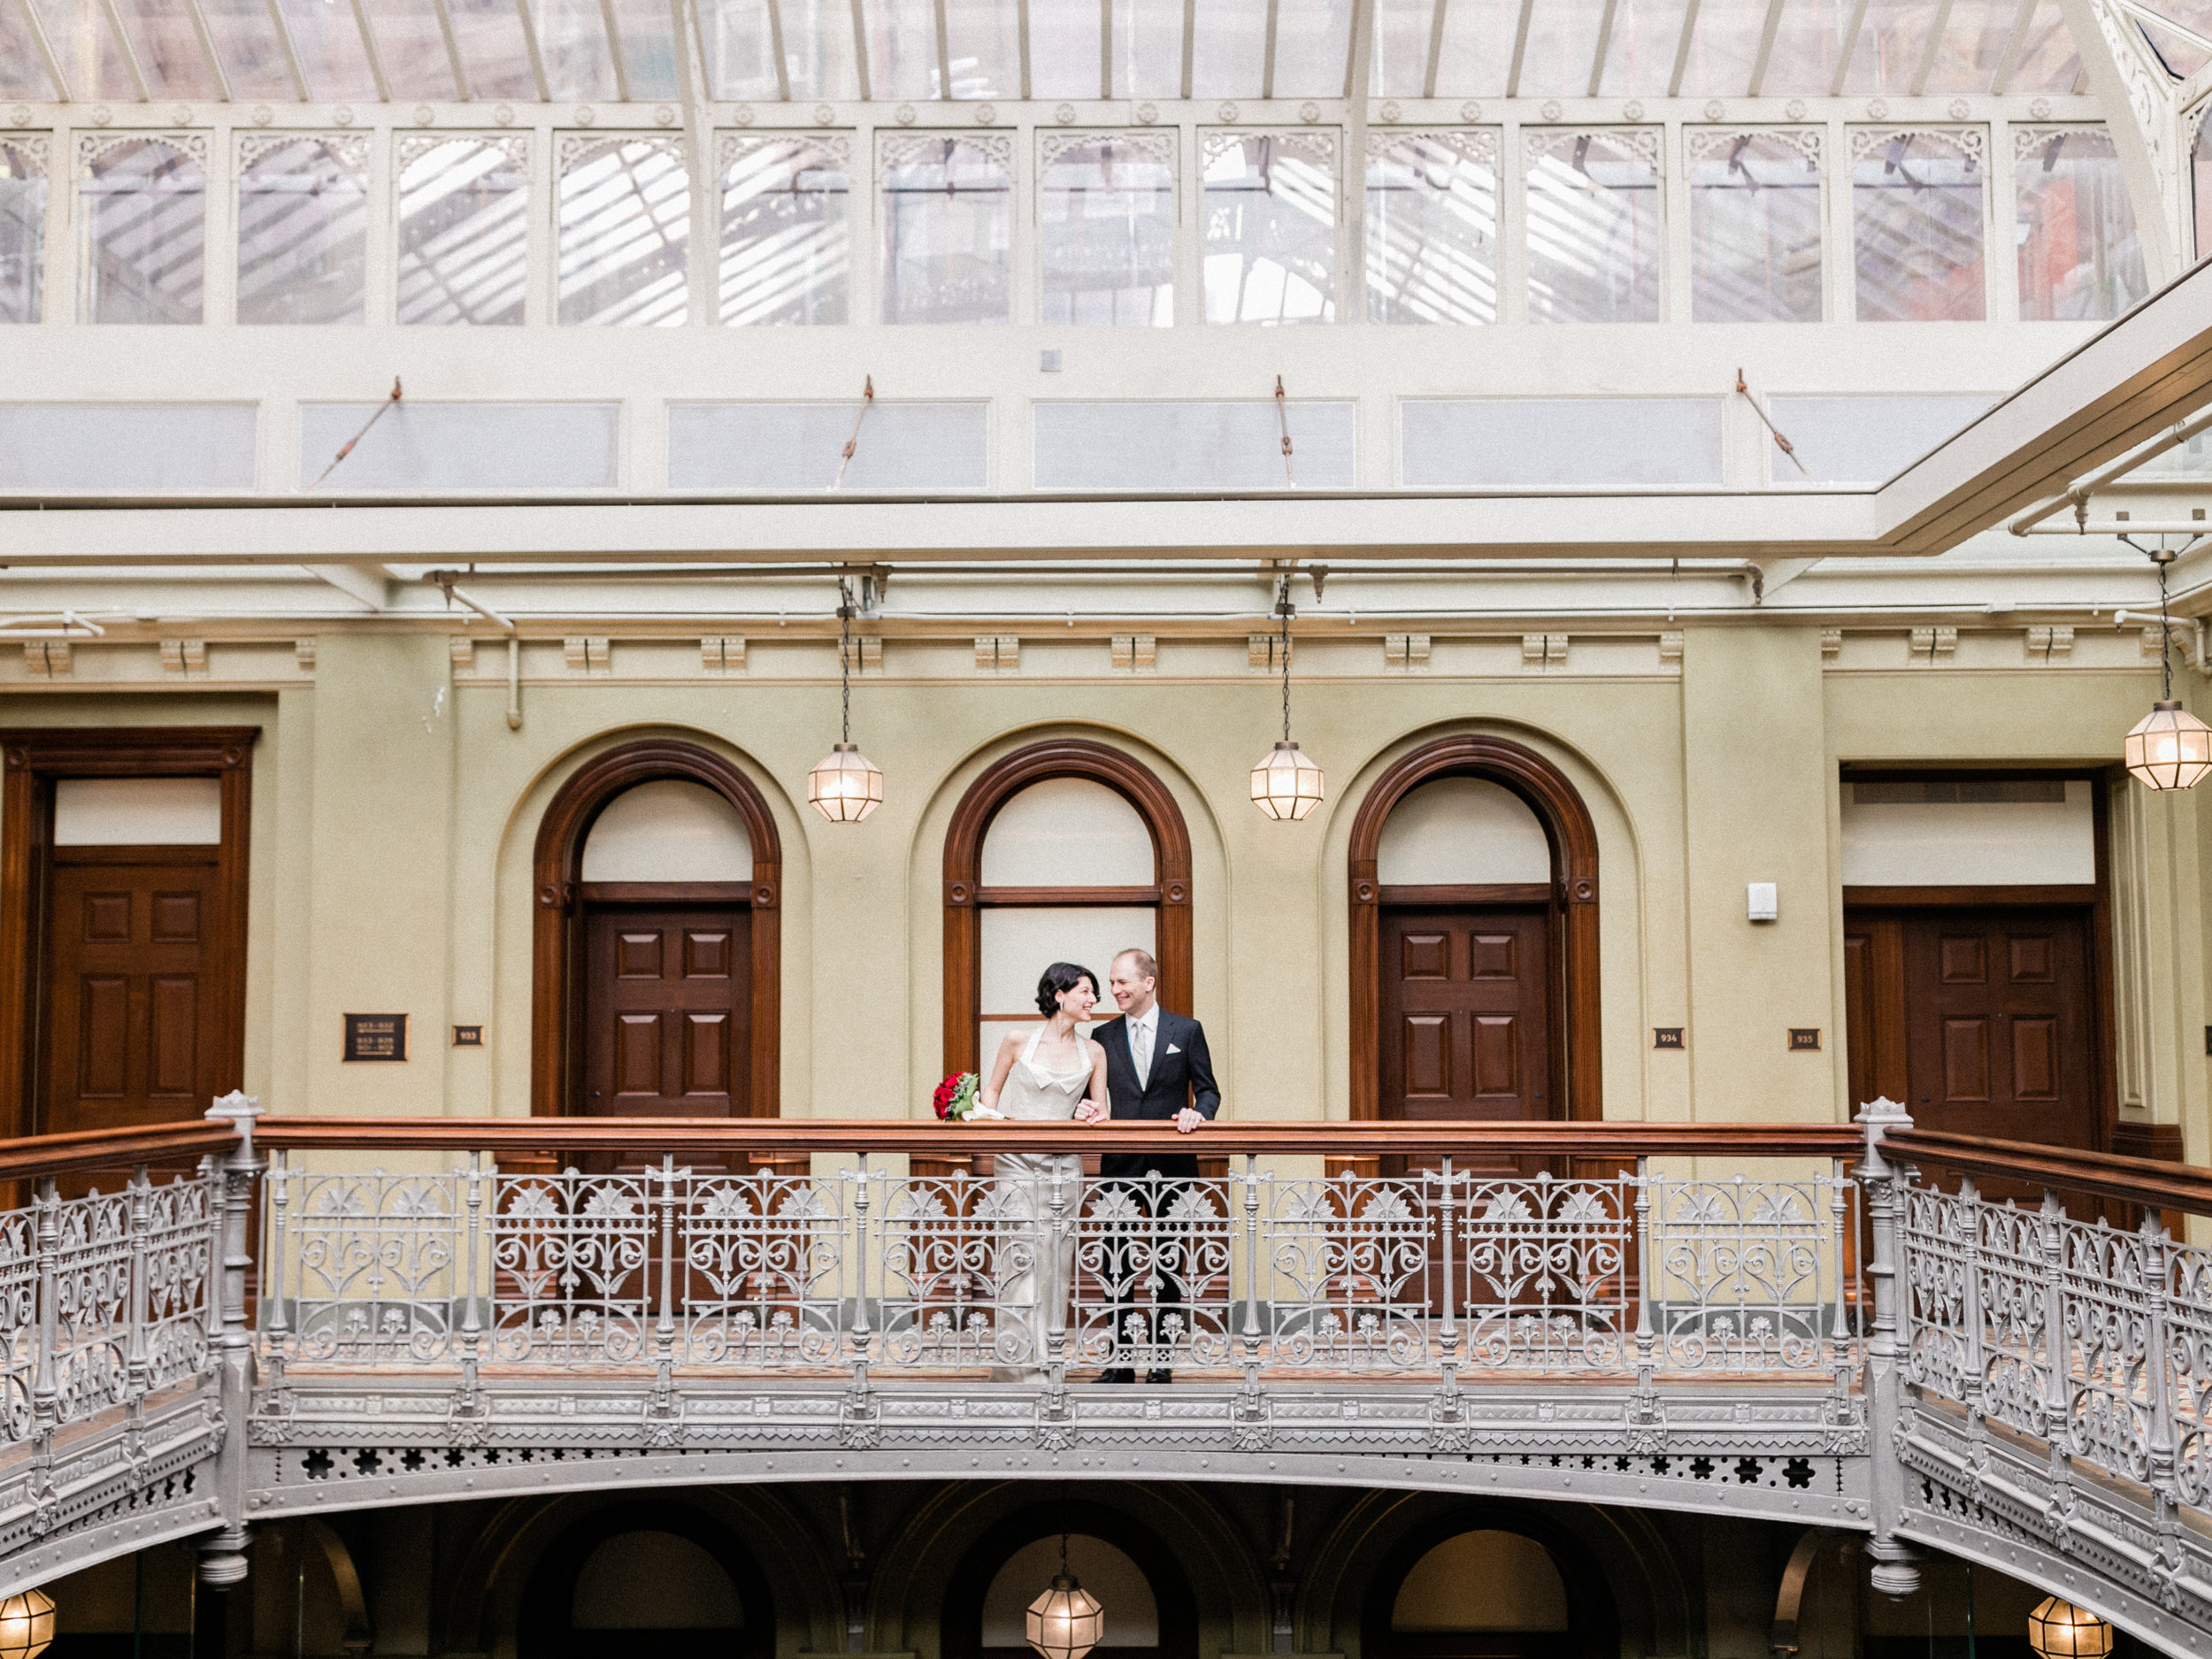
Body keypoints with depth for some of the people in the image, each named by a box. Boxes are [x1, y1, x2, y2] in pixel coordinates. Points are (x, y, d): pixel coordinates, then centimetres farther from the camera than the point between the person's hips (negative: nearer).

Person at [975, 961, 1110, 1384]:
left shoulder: (1093, 1052, 9)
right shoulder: (1018, 1042, 1)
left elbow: (1100, 1112, 14)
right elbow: (991, 1092, 11)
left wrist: (1090, 1115, -8)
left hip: (1064, 1164, 3)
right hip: (1016, 1161, -3)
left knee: (1056, 1262, 2)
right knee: (1022, 1255, -9)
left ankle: (1044, 1359, 10)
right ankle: (1020, 1363, -7)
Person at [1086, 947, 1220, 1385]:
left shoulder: (1187, 1030, 3)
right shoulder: (1103, 1036, 8)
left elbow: (1208, 1090, 5)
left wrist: (1198, 1113, -16)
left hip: (1170, 1164, -2)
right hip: (1119, 1164, 2)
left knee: (1167, 1262, 5)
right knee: (1117, 1264, 3)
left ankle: (1162, 1358, 12)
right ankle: (1121, 1359, 11)